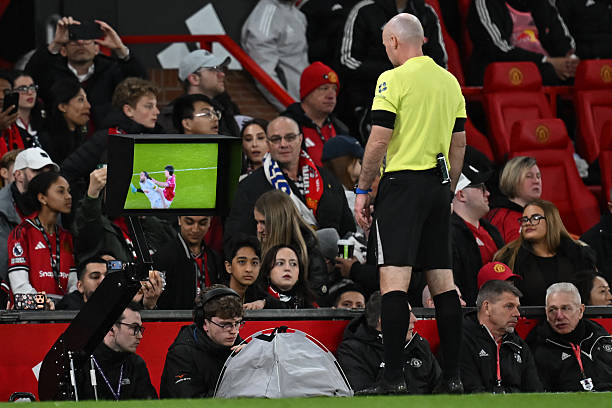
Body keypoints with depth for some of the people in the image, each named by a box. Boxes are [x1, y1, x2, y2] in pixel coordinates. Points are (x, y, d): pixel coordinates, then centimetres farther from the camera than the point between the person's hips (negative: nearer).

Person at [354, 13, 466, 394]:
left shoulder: (394, 79, -8)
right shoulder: (449, 81, 12)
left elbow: (379, 139, -12)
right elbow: (459, 144, 16)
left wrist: (362, 190, -5)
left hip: (403, 183, -7)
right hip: (438, 185, 7)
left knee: (394, 280, -10)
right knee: (443, 282, 8)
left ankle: (394, 377, -17)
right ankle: (452, 375, 7)